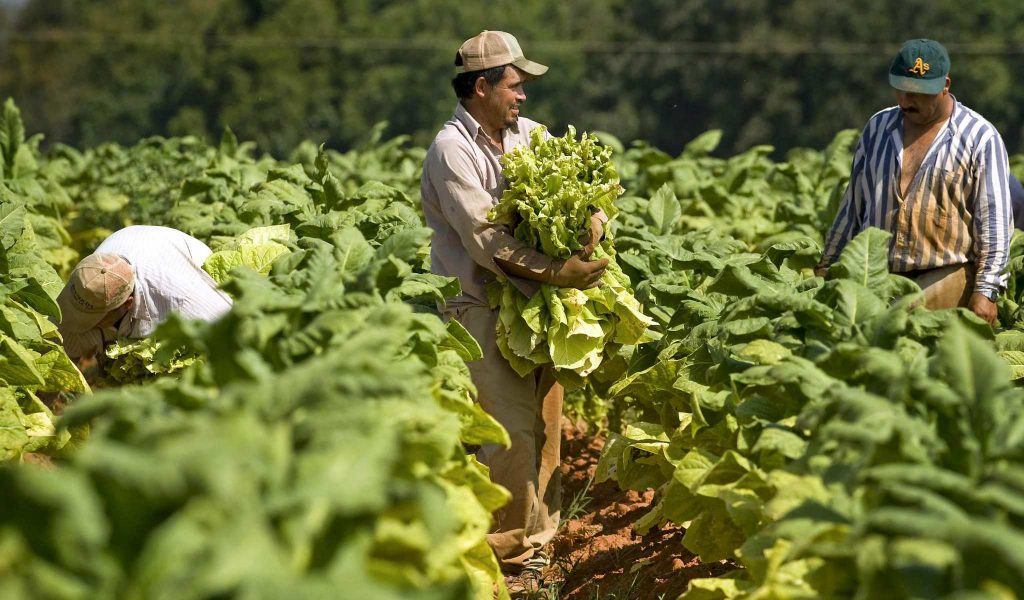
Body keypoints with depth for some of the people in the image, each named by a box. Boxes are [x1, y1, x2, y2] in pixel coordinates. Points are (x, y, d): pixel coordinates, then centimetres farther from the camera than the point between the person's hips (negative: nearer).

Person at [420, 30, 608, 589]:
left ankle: (535, 537, 21)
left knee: (545, 422, 9)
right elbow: (485, 240, -21)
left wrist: (593, 217, -12)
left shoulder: (527, 135, 10)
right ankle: (504, 550, 2)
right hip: (481, 306, -7)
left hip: (533, 301, 7)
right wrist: (553, 271, -26)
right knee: (515, 429, -10)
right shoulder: (452, 150, -12)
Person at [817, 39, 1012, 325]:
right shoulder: (878, 127, 16)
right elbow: (853, 204, 22)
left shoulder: (979, 137, 1)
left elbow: (993, 220, -2)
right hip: (874, 273, 4)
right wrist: (827, 266, 19)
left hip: (945, 273, -4)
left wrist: (985, 290, -9)